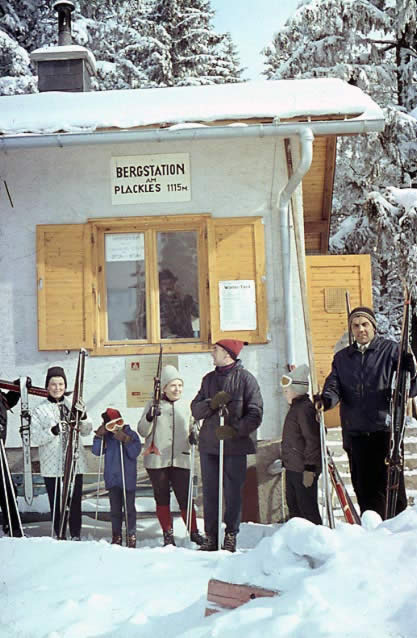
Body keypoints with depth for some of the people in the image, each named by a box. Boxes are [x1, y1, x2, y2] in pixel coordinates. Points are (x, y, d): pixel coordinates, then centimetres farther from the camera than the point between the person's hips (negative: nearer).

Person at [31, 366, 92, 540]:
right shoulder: (40, 410, 1)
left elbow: (86, 431, 7)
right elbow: (35, 438, -5)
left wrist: (83, 418, -12)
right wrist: (53, 431, -22)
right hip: (51, 465, -1)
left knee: (75, 501, 3)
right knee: (55, 503, 4)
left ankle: (76, 535, 15)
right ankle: (58, 535, 18)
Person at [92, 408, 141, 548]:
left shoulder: (131, 435, -5)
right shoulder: (107, 437, 3)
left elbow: (134, 453, -14)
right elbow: (97, 452, -2)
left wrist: (126, 440, -24)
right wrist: (99, 436, -11)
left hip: (128, 479, -3)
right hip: (112, 479, 3)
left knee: (129, 508, 4)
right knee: (115, 509, 10)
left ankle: (131, 536, 13)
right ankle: (116, 536, 18)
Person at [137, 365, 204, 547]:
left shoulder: (186, 406, 10)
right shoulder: (153, 405, 4)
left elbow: (192, 428, 18)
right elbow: (142, 431, 2)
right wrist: (149, 418, -16)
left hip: (180, 459, 1)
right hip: (156, 460, 0)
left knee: (185, 497, -1)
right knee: (162, 498, 7)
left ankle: (194, 532, 12)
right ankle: (168, 534, 17)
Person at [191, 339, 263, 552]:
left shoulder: (245, 378, -2)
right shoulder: (209, 379, 16)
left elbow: (255, 413, -8)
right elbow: (195, 410, 9)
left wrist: (235, 430, -20)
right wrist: (212, 403, -11)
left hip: (236, 446, -5)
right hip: (209, 445, 5)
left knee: (233, 492, 0)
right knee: (210, 492, 7)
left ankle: (231, 536, 11)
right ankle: (210, 537, 15)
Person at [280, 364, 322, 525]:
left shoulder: (305, 409, -18)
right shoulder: (295, 408, 14)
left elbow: (312, 440, -23)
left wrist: (309, 469, -23)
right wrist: (286, 461, 25)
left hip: (304, 470, -11)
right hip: (292, 468, 11)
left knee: (307, 509, -4)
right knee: (293, 507, 19)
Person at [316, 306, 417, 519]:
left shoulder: (391, 350, 4)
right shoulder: (341, 357, 16)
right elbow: (334, 386, 5)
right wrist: (325, 399, -18)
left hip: (385, 431, -3)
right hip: (355, 434, 4)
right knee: (364, 488, 9)